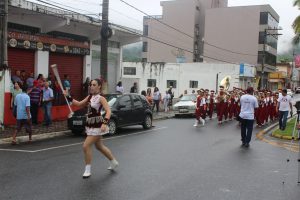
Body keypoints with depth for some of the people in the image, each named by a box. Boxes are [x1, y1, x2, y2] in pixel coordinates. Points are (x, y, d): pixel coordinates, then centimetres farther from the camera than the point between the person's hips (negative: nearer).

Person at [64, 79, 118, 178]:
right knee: (99, 146, 20)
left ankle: (88, 170, 1)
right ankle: (114, 162, 38)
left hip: (97, 125, -9)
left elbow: (108, 111, -23)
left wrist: (105, 123, -38)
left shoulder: (101, 98, -14)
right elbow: (79, 104, 13)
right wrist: (68, 97, 4)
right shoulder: (90, 97, 9)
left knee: (86, 146, -12)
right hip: (91, 125, 9)